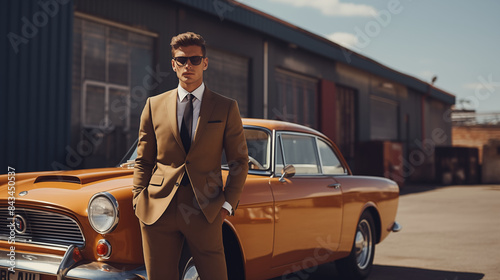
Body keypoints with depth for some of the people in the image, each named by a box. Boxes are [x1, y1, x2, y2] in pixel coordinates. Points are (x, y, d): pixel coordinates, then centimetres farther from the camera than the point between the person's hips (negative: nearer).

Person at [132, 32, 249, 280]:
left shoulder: (226, 108, 5)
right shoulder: (154, 105, 9)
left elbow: (239, 161, 6)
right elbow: (143, 160, 12)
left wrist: (228, 203, -3)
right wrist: (139, 199, 2)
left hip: (205, 212, -1)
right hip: (158, 209, 2)